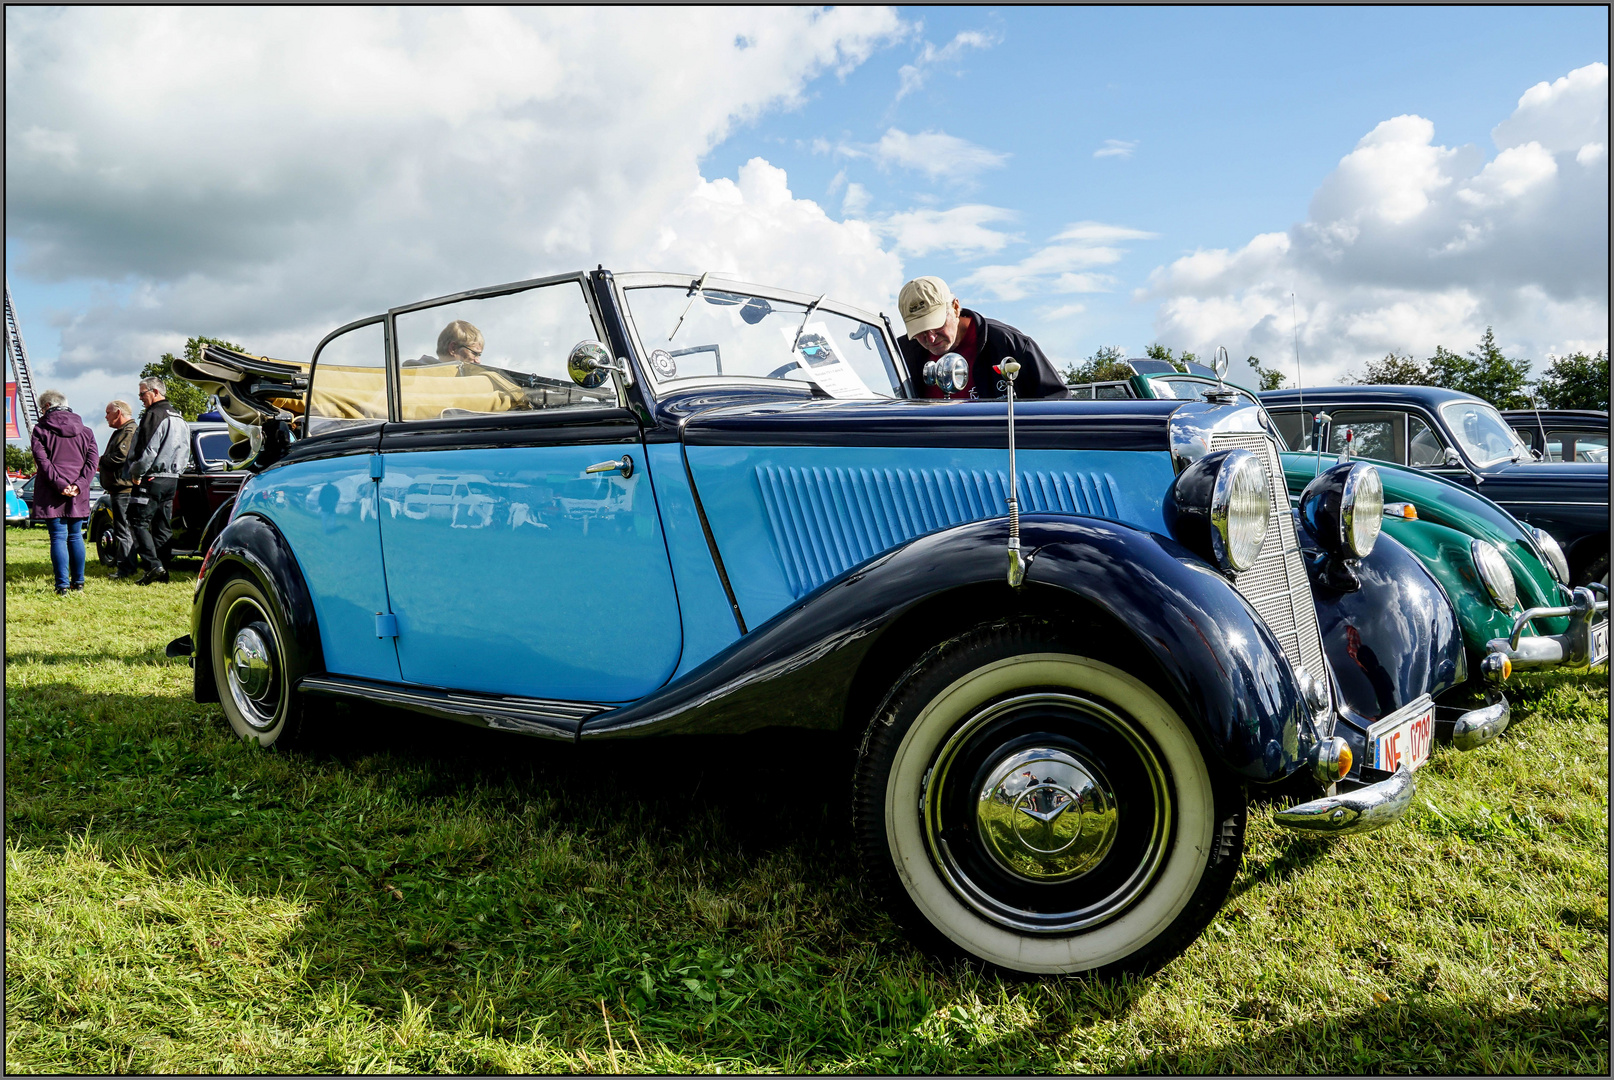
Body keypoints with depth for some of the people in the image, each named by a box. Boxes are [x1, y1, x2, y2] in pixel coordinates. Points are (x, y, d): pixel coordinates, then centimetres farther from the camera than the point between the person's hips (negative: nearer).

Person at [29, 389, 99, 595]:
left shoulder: (41, 429, 0)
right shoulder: (85, 431, 11)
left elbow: (42, 460, -11)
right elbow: (91, 461, 1)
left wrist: (59, 484, -14)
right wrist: (79, 484, -7)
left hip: (51, 493, -3)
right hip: (78, 493, 3)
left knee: (58, 537, -3)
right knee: (75, 536, 12)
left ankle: (63, 584, -7)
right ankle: (78, 581, 15)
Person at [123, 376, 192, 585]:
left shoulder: (154, 415, -11)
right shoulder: (179, 418, 18)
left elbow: (148, 450, -17)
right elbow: (185, 453, 22)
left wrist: (135, 473, -6)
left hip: (152, 480, -9)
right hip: (172, 480, 9)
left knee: (139, 523, -6)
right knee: (162, 526, 10)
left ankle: (154, 566, -16)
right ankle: (162, 570, 9)